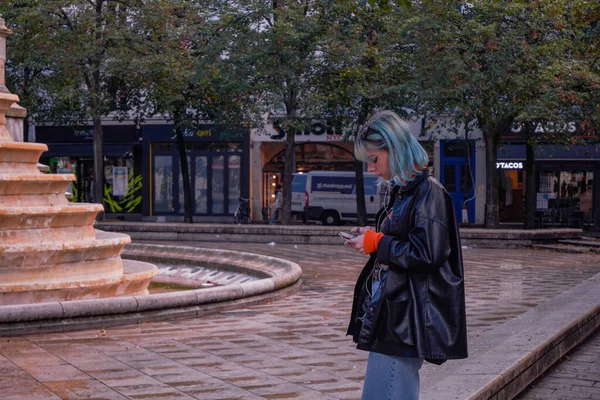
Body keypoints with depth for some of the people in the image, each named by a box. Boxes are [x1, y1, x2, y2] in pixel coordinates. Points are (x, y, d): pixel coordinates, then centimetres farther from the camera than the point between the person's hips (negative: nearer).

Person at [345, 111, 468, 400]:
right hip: (388, 310, 10)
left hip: (407, 315, -9)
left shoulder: (428, 192, -14)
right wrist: (372, 236, 4)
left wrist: (376, 243, -13)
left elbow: (427, 254, -21)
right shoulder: (397, 191, 13)